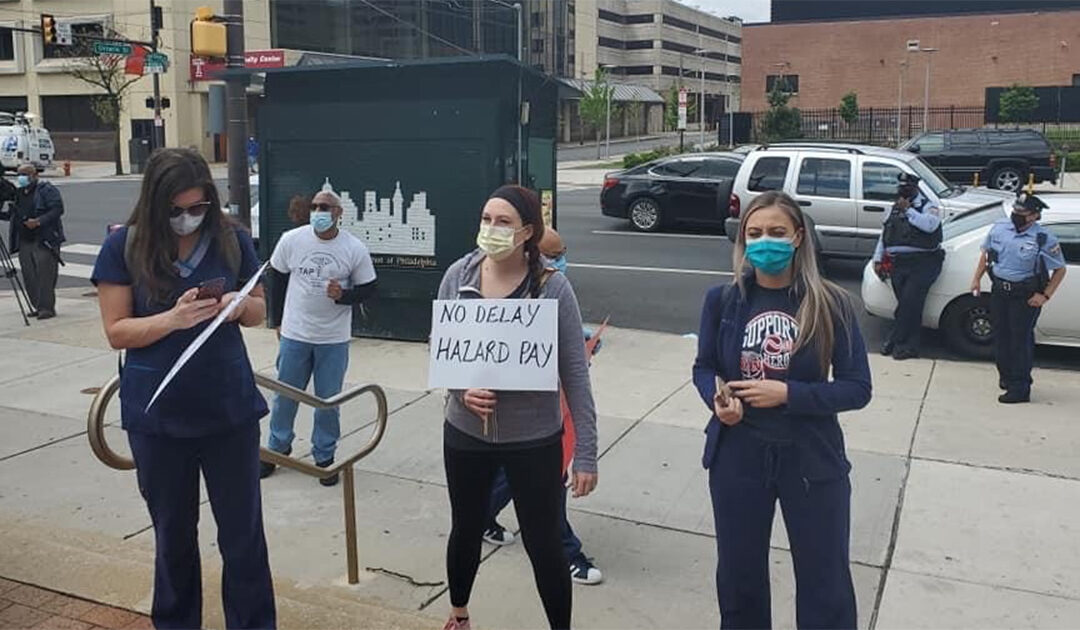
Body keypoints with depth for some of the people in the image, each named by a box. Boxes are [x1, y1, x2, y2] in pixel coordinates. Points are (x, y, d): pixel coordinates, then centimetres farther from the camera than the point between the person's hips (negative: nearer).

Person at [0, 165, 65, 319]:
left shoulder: (47, 190, -4)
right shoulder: (18, 193, 18)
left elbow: (58, 209, -14)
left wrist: (38, 221, -22)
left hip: (45, 241, -7)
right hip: (24, 241, 7)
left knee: (45, 274, -11)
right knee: (29, 276, 4)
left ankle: (47, 308, -8)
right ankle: (36, 307, 11)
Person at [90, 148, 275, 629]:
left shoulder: (232, 239, -2)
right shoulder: (124, 247, -6)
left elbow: (259, 311, 8)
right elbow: (117, 332, -7)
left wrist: (239, 304, -16)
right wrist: (173, 318, -25)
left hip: (230, 408, 1)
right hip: (156, 415, 0)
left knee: (243, 532, 7)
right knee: (173, 533, 16)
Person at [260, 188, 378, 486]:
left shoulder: (355, 249, -9)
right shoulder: (291, 240, -6)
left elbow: (368, 289, 0)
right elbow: (278, 277, 10)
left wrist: (343, 295, -20)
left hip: (334, 339, -1)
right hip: (294, 334, 1)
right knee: (285, 396, 13)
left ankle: (324, 456, 25)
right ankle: (278, 447, 33)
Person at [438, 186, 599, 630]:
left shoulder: (552, 287, -15)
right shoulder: (458, 276, -6)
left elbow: (575, 373, -11)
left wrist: (586, 454, -12)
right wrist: (462, 389, -16)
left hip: (535, 439, -3)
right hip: (465, 433, 3)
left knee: (544, 545, 7)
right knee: (465, 531, 22)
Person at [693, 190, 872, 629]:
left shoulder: (830, 305, -9)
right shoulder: (723, 300, -5)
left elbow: (857, 388, -8)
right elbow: (704, 368, 6)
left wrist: (787, 393, -20)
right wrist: (718, 400, -16)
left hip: (811, 459, -1)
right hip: (737, 456, 2)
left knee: (826, 583, 12)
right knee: (739, 576, 19)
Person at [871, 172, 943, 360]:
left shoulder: (928, 206, 3)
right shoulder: (895, 209, 22)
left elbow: (930, 224, -19)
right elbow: (884, 235, 26)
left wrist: (908, 210, -15)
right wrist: (878, 259, 20)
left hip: (922, 263, -5)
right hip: (899, 263, 5)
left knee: (910, 302, -13)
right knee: (907, 305, 3)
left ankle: (894, 340, -4)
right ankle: (910, 346, 7)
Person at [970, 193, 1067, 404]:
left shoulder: (1044, 239, -12)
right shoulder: (999, 228, 2)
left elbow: (1060, 270, -4)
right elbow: (986, 253, 16)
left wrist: (1045, 295, -11)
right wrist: (977, 278, 10)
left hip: (1026, 296, -5)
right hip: (999, 290, 5)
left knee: (1021, 340, -4)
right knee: (1001, 336, 13)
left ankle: (1019, 389, 3)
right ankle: (1006, 376, 32)